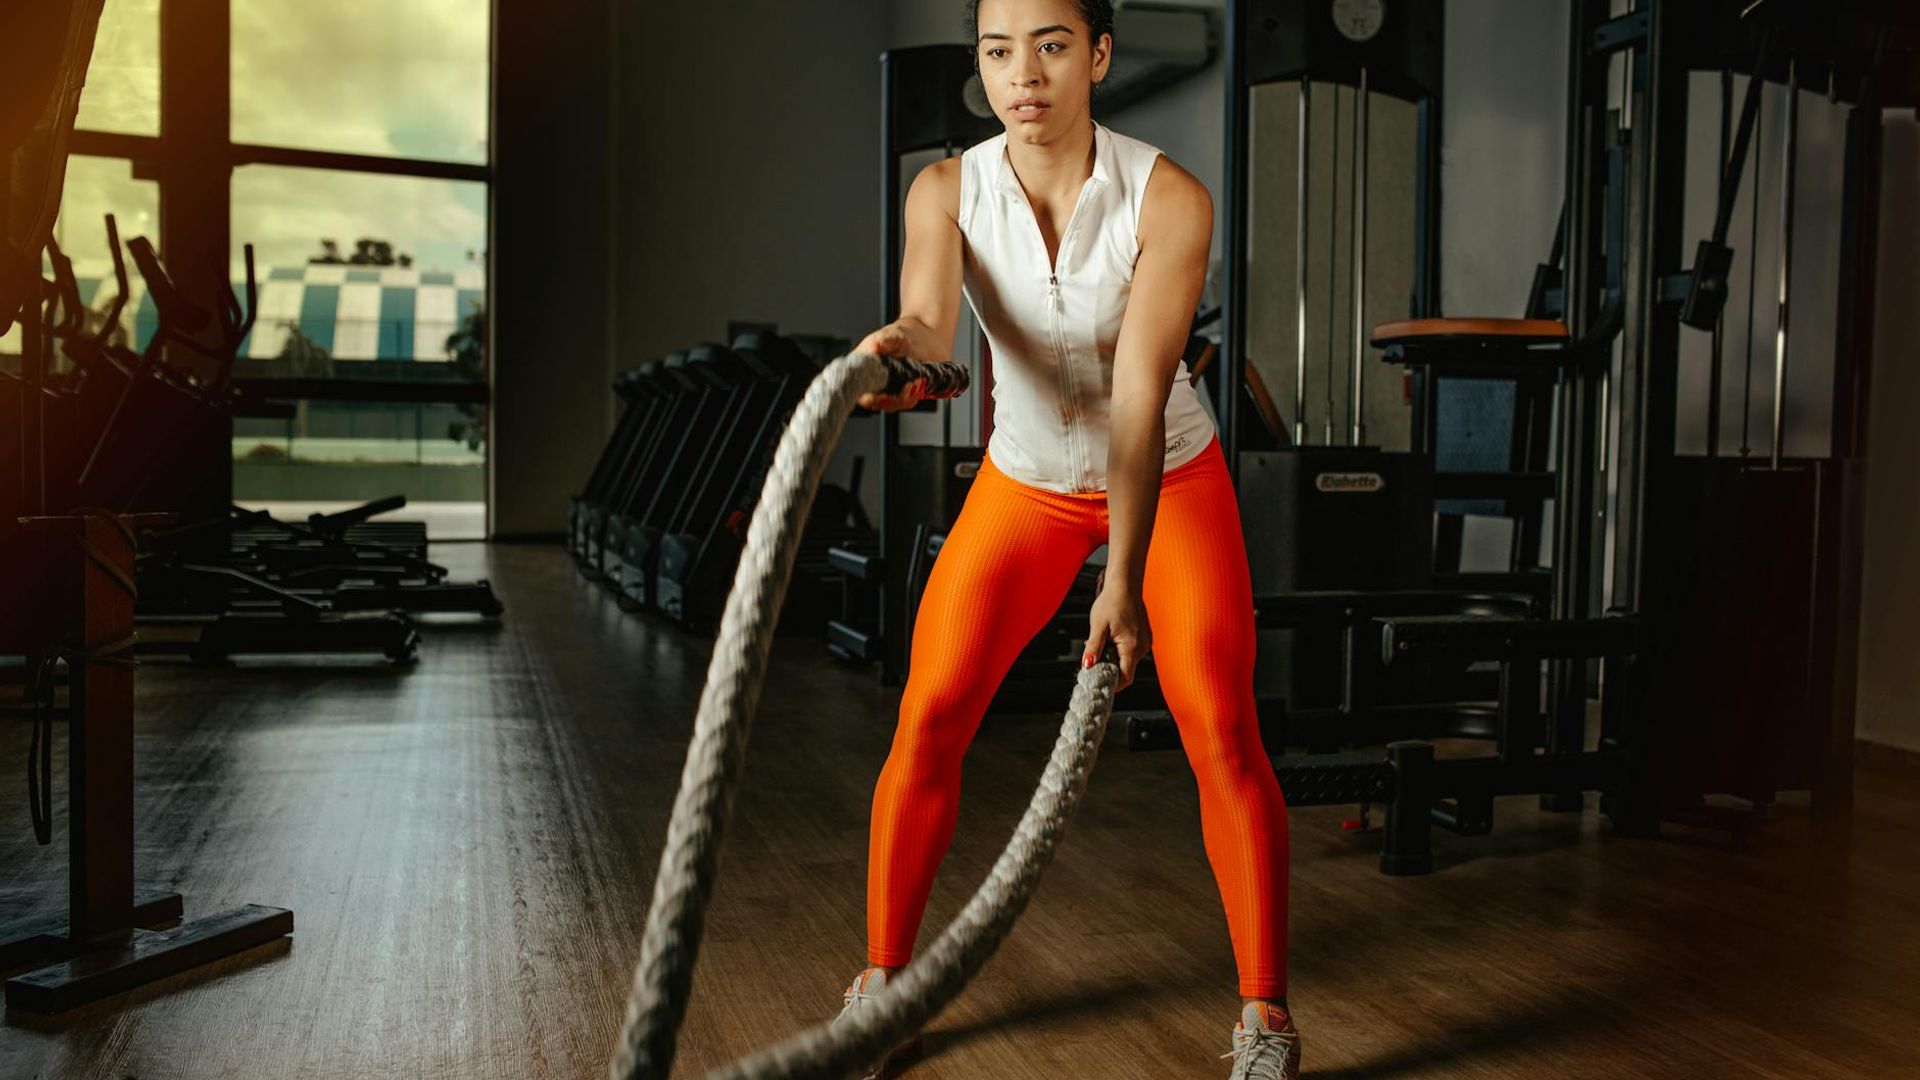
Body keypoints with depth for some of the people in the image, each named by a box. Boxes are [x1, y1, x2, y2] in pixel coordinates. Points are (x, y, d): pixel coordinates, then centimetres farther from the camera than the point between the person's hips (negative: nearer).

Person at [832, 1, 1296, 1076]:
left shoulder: (1169, 199, -23)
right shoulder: (947, 190, -15)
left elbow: (1140, 396, -31)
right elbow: (928, 315, -34)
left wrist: (1124, 579, -38)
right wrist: (899, 351, -59)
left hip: (1172, 478, -2)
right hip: (1027, 479, 2)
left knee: (1224, 738, -12)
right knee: (927, 721, -6)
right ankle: (882, 984, 11)